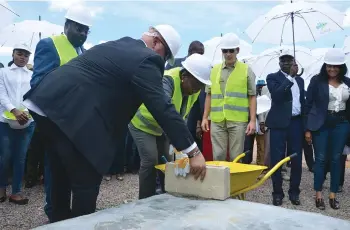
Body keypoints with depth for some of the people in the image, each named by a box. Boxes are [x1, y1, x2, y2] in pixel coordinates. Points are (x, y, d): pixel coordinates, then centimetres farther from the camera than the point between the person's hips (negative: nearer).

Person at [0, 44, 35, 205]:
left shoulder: (32, 76, 13)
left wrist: (27, 112, -14)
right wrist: (14, 111, -17)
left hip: (27, 121, 1)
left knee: (20, 158, 4)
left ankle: (16, 192, 13)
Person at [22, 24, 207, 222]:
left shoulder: (117, 45, 21)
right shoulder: (146, 59, -9)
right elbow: (162, 108, -15)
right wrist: (193, 152, -13)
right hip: (68, 112, -11)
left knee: (64, 177, 24)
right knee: (87, 184, 0)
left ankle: (61, 221, 39)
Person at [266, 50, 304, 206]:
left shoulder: (300, 80, 16)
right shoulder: (273, 77, 0)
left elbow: (302, 101, 19)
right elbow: (276, 96, -18)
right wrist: (290, 76, -16)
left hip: (297, 122, 4)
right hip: (280, 123, -4)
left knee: (297, 159, 7)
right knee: (277, 159, -2)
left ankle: (294, 191, 19)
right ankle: (277, 192, 10)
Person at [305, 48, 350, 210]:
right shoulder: (317, 80, -4)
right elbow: (308, 105, -4)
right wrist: (308, 129, -7)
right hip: (321, 125, -3)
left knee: (336, 159, 7)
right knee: (320, 159, 1)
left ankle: (333, 195, 18)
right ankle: (318, 195, 13)